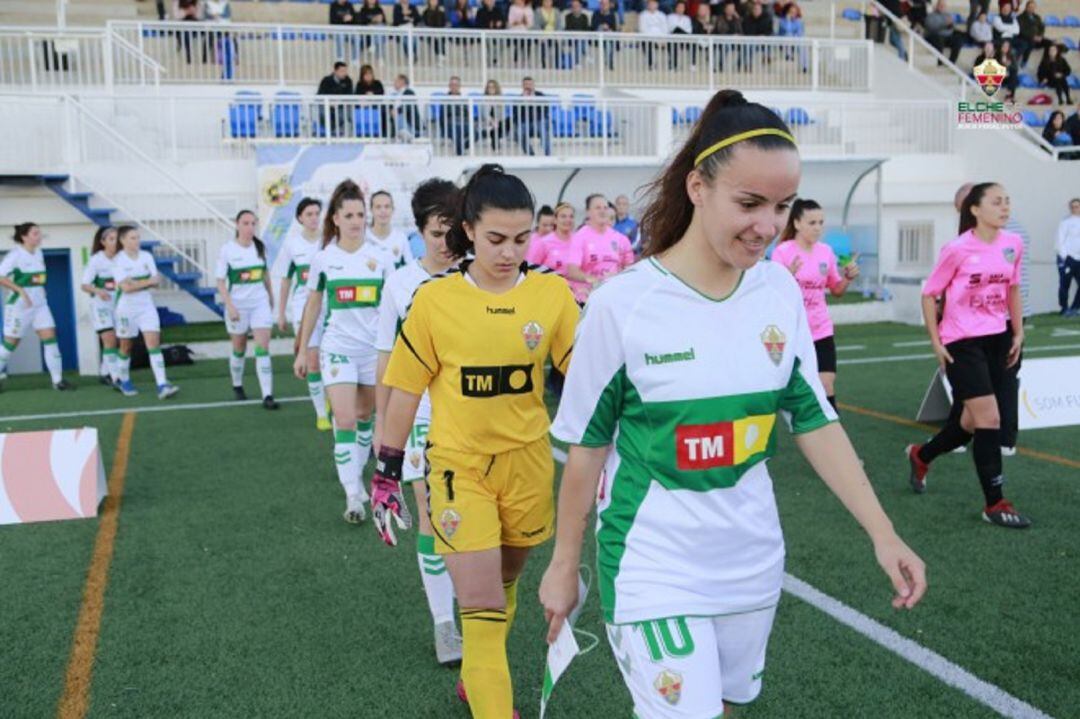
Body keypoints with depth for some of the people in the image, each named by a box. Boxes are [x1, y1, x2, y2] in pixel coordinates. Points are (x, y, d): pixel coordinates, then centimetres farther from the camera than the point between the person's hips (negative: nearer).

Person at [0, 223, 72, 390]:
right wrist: (20, 289, -26)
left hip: (40, 303, 6)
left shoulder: (39, 253, 9)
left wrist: (40, 290, 13)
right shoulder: (15, 255, -12)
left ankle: (57, 380, -1)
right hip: (19, 305, -6)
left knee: (50, 338, -3)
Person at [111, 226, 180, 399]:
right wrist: (148, 282, -17)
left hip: (147, 306, 3)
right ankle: (124, 382, 33)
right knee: (126, 348, 12)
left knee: (154, 344, -10)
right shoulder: (118, 261, -9)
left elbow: (157, 281, -2)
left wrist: (136, 283, -16)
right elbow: (125, 287, -19)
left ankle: (162, 386, -17)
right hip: (127, 308, -2)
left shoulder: (147, 256, 3)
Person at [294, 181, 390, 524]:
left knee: (364, 416, 13)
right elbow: (313, 306, 8)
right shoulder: (323, 259, -1)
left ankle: (357, 474, 31)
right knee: (344, 420, -10)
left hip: (375, 348, 2)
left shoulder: (380, 257, -1)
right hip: (337, 348, -1)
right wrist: (302, 350, 8)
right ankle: (353, 496, -7)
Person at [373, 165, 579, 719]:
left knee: (503, 587, 22)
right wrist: (386, 471, 2)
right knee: (481, 607, -5)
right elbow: (406, 388, -2)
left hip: (528, 464, 3)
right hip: (459, 466, -2)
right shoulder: (435, 299, -10)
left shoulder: (552, 293, -8)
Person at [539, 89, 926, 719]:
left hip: (753, 559, 5)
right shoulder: (623, 304, -16)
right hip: (653, 565, -5)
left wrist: (882, 532, 0)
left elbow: (813, 418, 4)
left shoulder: (781, 290, -3)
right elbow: (587, 444, -7)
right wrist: (565, 563, 1)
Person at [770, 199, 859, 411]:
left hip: (821, 331, 3)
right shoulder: (783, 251, -10)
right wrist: (789, 275, -29)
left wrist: (848, 277, -6)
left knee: (826, 386, -4)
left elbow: (837, 290, 14)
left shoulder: (826, 251, 4)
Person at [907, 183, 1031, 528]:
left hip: (996, 340, 6)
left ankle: (921, 455, 40)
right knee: (989, 418, -11)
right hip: (962, 343, -6)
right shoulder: (958, 249, -13)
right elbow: (929, 294, -5)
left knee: (972, 421, 12)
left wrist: (1018, 332, 12)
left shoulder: (1013, 244, 2)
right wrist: (936, 342, -7)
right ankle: (995, 504, 0)